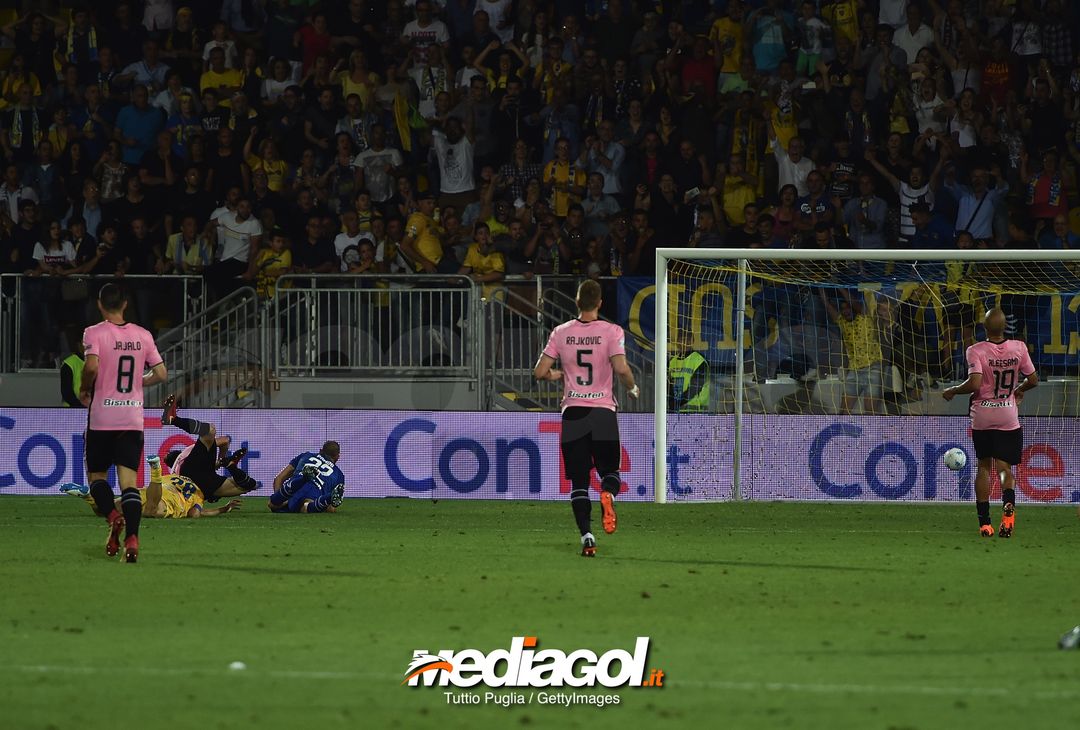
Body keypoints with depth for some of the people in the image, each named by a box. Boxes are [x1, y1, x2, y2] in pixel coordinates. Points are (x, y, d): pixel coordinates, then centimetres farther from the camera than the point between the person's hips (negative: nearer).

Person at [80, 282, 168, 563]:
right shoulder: (143, 335, 5)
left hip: (101, 416, -3)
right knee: (129, 480, -1)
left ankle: (113, 516, -15)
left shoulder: (94, 333, -6)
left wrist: (84, 390, -3)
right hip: (133, 417, 3)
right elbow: (161, 373, 5)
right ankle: (132, 537, -18)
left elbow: (92, 366, -22)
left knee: (96, 474, 13)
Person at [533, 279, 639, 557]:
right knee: (610, 470, 14)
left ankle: (586, 535, -12)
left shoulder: (561, 333, 3)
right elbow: (621, 368, -16)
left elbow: (540, 372, 3)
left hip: (572, 412, 1)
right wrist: (632, 388, 3)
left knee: (578, 480, 5)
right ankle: (608, 495, -23)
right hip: (603, 410, -1)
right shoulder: (611, 331, -4)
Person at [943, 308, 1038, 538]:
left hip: (982, 415, -1)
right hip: (1008, 416, 1)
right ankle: (1009, 505, -28)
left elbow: (974, 383, -22)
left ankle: (984, 522, 11)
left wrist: (952, 391, -5)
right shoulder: (1018, 348, -3)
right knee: (1004, 467, 4)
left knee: (984, 466, 13)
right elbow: (1033, 380, 5)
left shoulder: (976, 351, -12)